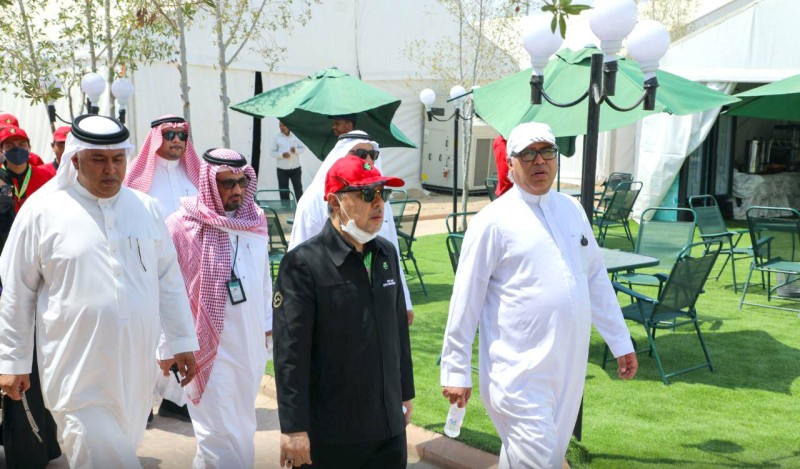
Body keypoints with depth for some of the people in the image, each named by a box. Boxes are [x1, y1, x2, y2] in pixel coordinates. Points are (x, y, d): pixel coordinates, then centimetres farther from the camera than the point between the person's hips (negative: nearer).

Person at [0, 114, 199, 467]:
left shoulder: (145, 208, 5)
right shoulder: (42, 210, -5)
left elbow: (169, 281, 11)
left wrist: (182, 341, 11)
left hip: (135, 368, 4)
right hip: (77, 372, -4)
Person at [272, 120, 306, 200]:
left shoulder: (296, 135, 1)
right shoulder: (277, 137, 0)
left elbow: (303, 148, 6)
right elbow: (273, 153, 1)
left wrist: (296, 150, -15)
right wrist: (282, 154, -18)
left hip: (296, 168, 0)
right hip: (282, 169, 0)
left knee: (298, 189, 9)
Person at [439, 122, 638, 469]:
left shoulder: (572, 210, 10)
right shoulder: (493, 221, -9)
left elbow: (596, 280, 16)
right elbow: (465, 303, -8)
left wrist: (620, 342, 15)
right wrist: (456, 371, -7)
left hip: (569, 368, 6)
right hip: (520, 372, -6)